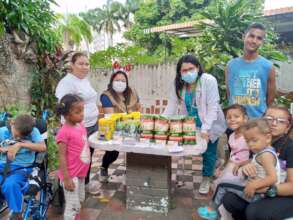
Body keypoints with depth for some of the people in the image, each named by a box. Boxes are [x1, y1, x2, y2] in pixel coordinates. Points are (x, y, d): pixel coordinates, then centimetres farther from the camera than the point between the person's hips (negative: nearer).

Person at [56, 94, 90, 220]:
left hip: (80, 173, 8)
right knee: (72, 205, 6)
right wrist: (66, 179, -18)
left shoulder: (81, 126, 1)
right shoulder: (64, 132, -22)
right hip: (71, 175, -8)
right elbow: (62, 157, -20)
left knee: (80, 200, 24)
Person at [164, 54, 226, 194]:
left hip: (209, 125, -2)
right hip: (190, 125, 3)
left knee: (208, 152, 10)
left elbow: (213, 106, -24)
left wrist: (206, 129, -31)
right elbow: (172, 104, -9)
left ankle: (206, 178, 34)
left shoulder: (209, 80, -22)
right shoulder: (178, 83, -8)